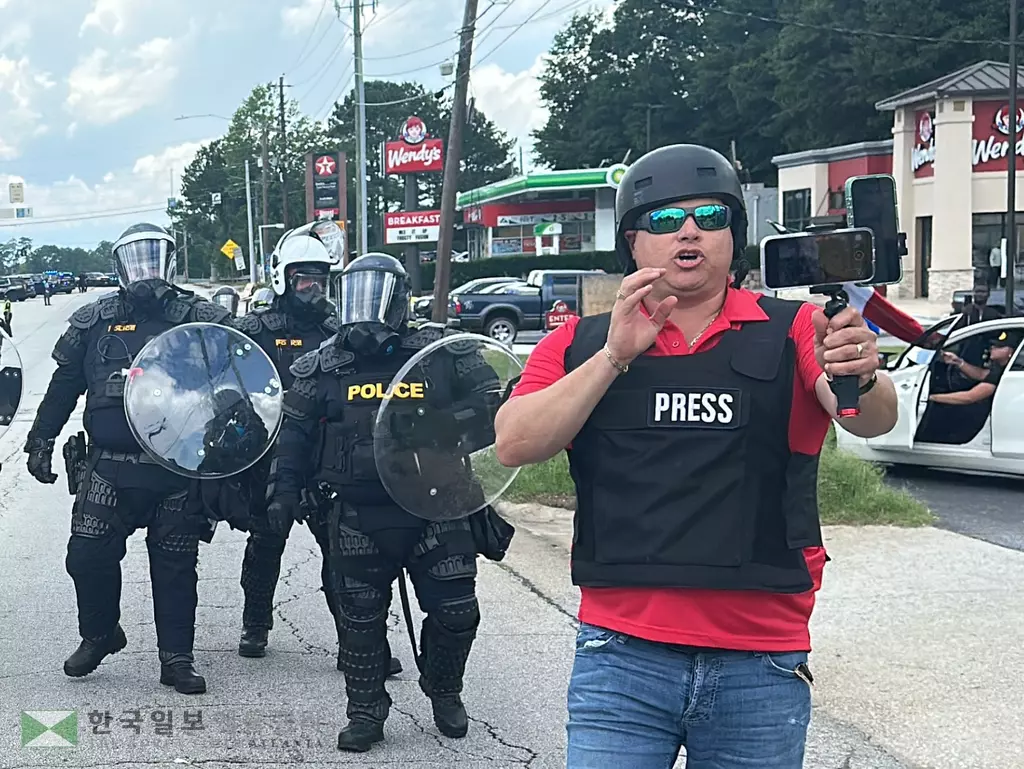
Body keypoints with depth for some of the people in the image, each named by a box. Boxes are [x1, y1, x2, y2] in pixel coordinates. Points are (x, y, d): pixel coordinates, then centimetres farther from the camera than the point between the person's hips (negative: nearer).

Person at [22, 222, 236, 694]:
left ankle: (176, 658, 17)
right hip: (110, 469, 1)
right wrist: (40, 440, 11)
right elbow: (64, 385, 14)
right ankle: (99, 635, 26)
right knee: (88, 557, 0)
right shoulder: (93, 322, 8)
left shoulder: (201, 320, 3)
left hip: (178, 472, -1)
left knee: (175, 567, 6)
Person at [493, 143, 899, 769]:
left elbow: (875, 420, -12)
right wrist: (613, 358, -15)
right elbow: (514, 446, -4)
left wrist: (859, 377, -35)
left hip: (762, 664, 0)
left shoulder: (792, 333, 3)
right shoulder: (581, 344, 8)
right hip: (622, 656, 0)